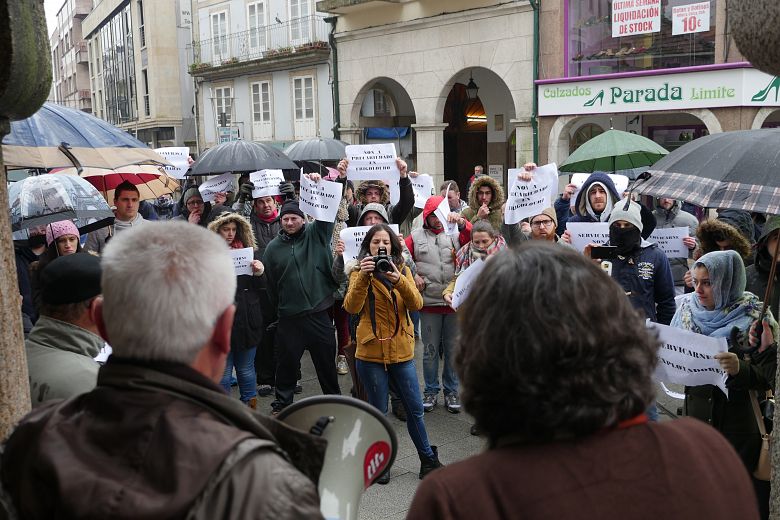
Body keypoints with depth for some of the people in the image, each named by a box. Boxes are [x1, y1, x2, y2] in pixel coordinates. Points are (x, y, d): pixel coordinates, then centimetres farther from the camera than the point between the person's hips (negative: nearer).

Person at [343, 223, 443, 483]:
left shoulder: (403, 271, 6)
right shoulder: (359, 272, -2)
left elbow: (416, 304, -10)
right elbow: (352, 308, -18)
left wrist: (399, 281, -27)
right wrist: (363, 276, -30)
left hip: (402, 352, 3)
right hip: (371, 353, -2)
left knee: (415, 409, 10)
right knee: (379, 412, 8)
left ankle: (428, 460, 27)